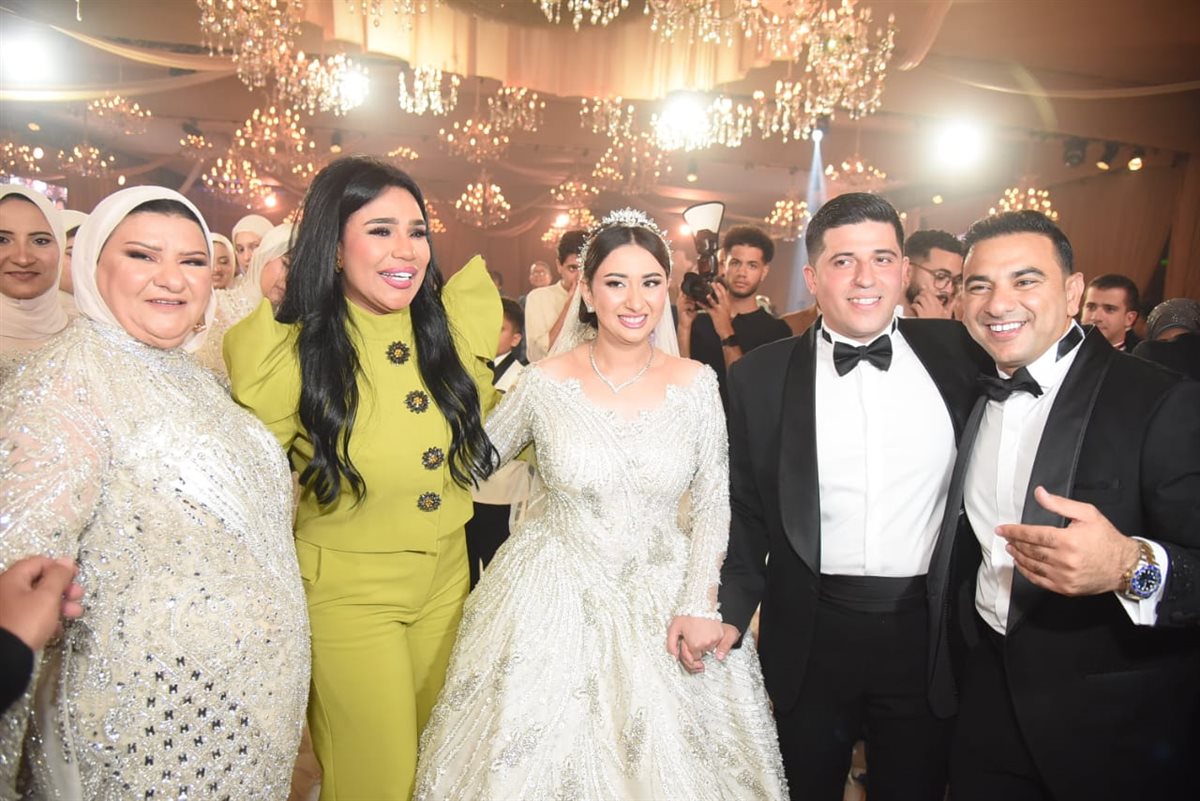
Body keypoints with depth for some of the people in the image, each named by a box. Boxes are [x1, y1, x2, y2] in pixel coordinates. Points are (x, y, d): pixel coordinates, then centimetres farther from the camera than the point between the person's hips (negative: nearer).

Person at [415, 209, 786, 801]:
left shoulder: (697, 384, -6)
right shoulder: (544, 382, -9)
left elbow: (713, 501, -2)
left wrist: (700, 604, -8)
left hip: (665, 598, 2)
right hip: (558, 597, -1)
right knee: (544, 753, 11)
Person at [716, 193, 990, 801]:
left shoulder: (959, 354, -3)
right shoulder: (759, 377, -5)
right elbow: (744, 511, 0)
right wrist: (733, 610, -9)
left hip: (927, 631, 1)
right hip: (811, 634, 0)